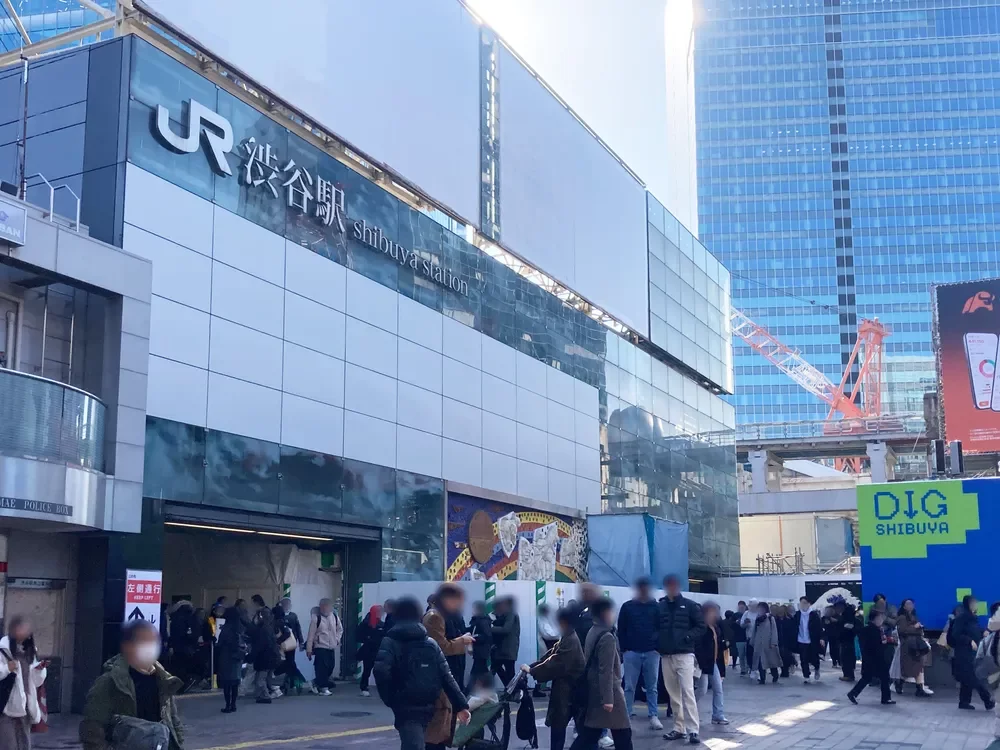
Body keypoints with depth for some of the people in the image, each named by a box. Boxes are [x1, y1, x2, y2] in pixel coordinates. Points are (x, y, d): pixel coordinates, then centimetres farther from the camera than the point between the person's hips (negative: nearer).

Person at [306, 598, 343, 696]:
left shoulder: (335, 617, 4)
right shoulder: (316, 618, -10)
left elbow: (340, 629, 21)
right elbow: (311, 634, -9)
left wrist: (337, 639, 8)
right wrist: (309, 649, -10)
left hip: (332, 647, 5)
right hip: (320, 647, -5)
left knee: (330, 667, 8)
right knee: (322, 667, -9)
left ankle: (316, 682, 27)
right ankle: (324, 687, 1)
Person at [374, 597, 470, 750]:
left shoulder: (390, 642, -1)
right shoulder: (431, 643, 11)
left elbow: (381, 671, -19)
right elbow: (446, 677, 3)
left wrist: (389, 699, -7)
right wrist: (461, 705, 0)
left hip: (406, 708, -5)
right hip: (427, 707, 5)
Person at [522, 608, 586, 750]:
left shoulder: (570, 642, -22)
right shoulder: (567, 639, 11)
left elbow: (554, 664, -24)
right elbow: (550, 655, 11)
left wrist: (532, 670, -15)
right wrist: (533, 666, 1)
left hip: (566, 691, -10)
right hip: (566, 689, 10)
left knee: (558, 724, -3)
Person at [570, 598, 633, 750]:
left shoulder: (592, 632, 9)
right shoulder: (607, 637, -18)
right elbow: (606, 670, -22)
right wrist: (608, 698, -22)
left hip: (594, 690, 9)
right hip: (608, 691, -9)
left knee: (589, 733, 10)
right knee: (623, 733, 2)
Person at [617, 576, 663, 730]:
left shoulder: (656, 607, 5)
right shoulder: (627, 607, 3)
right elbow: (621, 630, 4)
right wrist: (623, 649, -1)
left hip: (651, 652, 1)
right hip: (632, 652, -1)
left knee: (652, 687, 5)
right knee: (629, 687, 2)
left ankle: (654, 716, 9)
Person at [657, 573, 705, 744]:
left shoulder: (690, 605, 1)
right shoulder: (659, 607, 8)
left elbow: (701, 627, 1)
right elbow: (654, 627, 15)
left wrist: (686, 637, -12)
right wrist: (658, 642, -3)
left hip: (684, 654, -4)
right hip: (666, 656, 4)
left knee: (687, 692, -11)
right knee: (673, 694, 9)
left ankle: (693, 730, -11)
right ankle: (679, 728, 17)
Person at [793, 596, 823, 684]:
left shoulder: (814, 614, -7)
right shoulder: (797, 614, 3)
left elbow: (819, 627, -9)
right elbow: (793, 627, 6)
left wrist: (821, 638, -16)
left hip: (812, 641, -2)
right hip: (801, 641, 2)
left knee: (814, 658, 6)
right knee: (804, 660, 2)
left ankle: (816, 669, 37)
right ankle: (806, 677, 11)